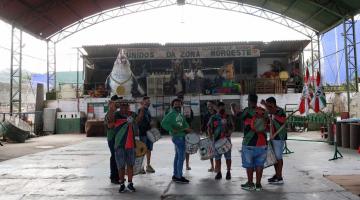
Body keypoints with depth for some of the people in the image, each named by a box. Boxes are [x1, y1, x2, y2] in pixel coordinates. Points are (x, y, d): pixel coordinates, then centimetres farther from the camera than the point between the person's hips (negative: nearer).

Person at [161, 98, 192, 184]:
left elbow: (185, 123, 12)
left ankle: (175, 175, 24)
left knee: (177, 156, 15)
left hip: (181, 137, 9)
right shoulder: (171, 114, -10)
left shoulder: (180, 114, 16)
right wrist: (172, 130, -22)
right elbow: (163, 123, -19)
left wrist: (187, 128, -8)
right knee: (181, 157, -9)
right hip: (178, 137, -9)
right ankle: (179, 177, -3)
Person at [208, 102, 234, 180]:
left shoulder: (228, 117, 5)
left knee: (228, 157, 5)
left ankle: (228, 172, 18)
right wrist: (211, 137, -6)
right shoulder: (213, 117, 3)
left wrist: (229, 133, -10)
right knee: (217, 157, 5)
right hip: (217, 140, 0)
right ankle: (218, 173, 16)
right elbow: (210, 128, 4)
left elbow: (232, 127, 8)